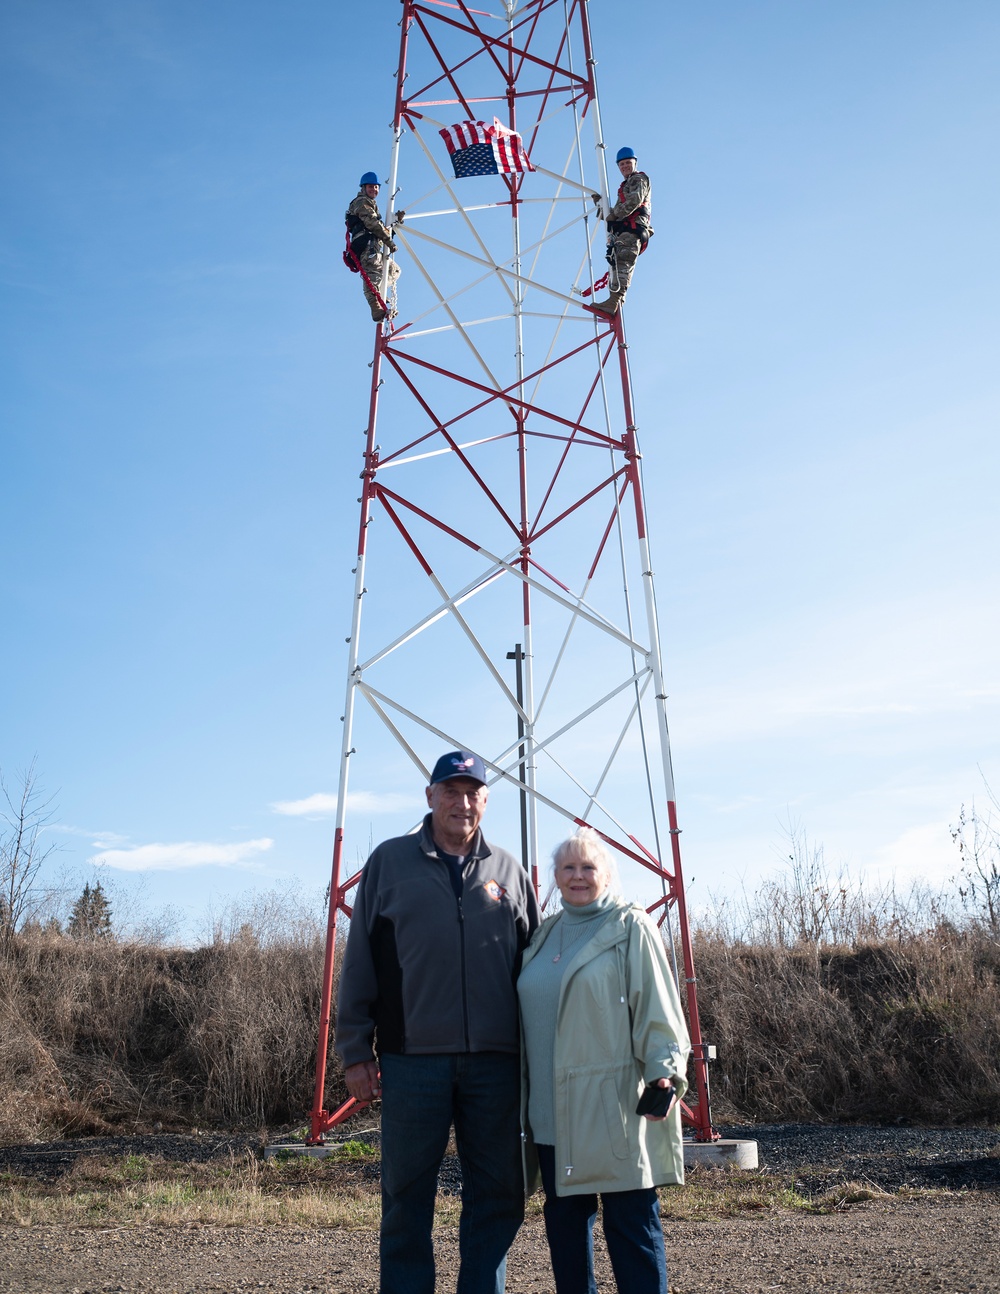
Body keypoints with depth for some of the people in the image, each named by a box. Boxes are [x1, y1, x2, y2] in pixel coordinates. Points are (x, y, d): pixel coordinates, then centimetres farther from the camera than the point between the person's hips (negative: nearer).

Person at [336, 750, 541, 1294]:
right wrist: (355, 1053, 0)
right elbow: (359, 964, 3)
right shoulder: (389, 862, 3)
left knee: (497, 1196, 10)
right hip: (412, 1060, -2)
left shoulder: (510, 872, 9)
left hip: (495, 1063, 2)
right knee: (406, 1198, 8)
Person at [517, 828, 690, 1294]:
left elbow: (657, 1011, -8)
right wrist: (524, 1094, 18)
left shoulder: (631, 928, -2)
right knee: (563, 1219, 13)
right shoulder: (543, 935, 14)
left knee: (631, 1222, 0)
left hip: (613, 1109, -5)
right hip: (552, 1111, 6)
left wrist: (665, 1072, -17)